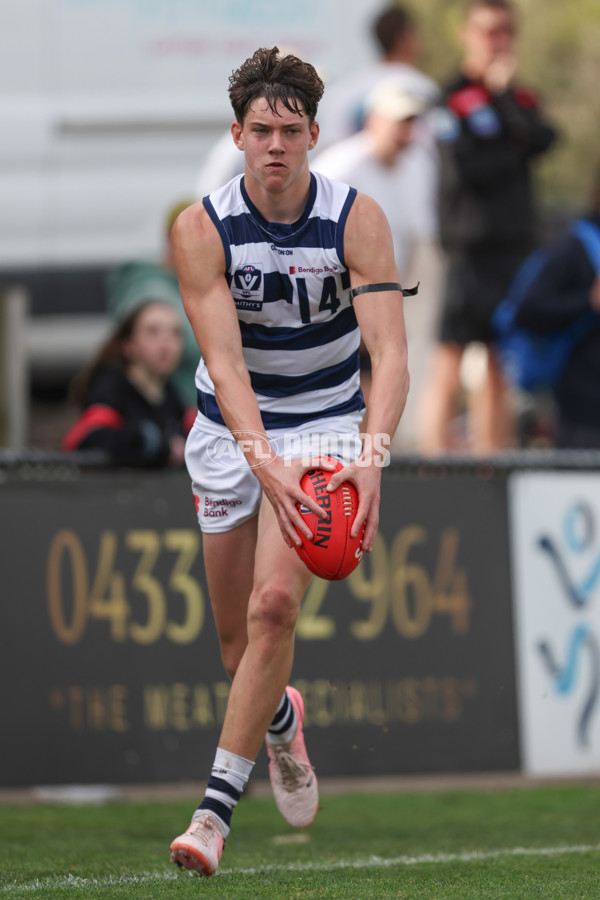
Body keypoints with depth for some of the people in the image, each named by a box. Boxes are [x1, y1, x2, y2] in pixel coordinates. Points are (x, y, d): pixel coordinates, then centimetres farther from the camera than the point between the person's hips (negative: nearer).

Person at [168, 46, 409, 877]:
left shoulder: (357, 218, -17)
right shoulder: (201, 228, -16)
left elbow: (390, 352, -23)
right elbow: (224, 361, -24)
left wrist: (371, 457, -40)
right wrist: (264, 463, -40)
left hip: (325, 424, -2)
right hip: (230, 433, 2)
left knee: (275, 601, -22)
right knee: (237, 638, 8)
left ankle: (216, 808, -20)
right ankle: (282, 722, 45)